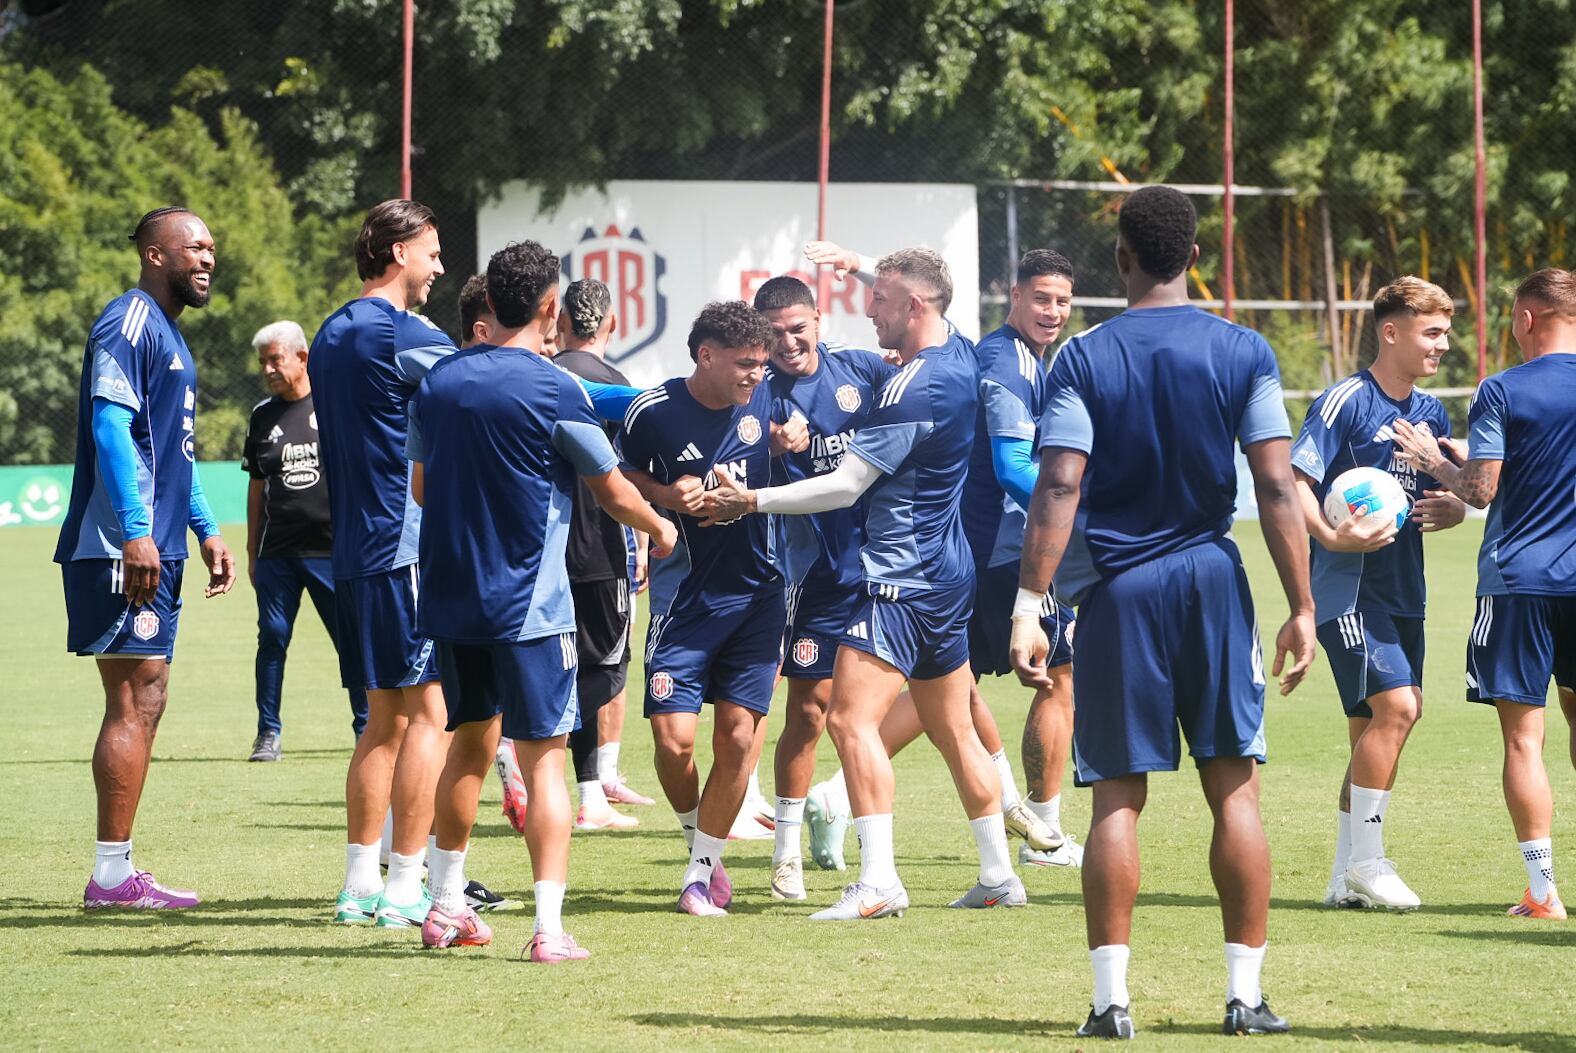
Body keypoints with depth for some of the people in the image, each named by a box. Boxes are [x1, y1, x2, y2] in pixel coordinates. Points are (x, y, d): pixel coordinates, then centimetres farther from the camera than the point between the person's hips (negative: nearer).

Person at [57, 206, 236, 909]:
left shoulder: (169, 336, 21)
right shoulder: (130, 321, -10)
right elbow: (109, 424, -20)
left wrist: (205, 530, 26)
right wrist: (135, 531, -25)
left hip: (155, 549, 10)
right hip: (124, 548, -10)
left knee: (143, 704, 10)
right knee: (135, 703, -10)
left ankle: (117, 873, 14)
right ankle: (111, 874, -8)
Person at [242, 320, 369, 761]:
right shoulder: (263, 416, 12)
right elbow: (257, 487, 17)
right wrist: (252, 552, 15)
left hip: (334, 550, -3)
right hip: (277, 554, 3)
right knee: (272, 638, 1)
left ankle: (366, 727, 9)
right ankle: (268, 733, 9)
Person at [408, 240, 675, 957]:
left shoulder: (439, 380, 5)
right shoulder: (553, 390, -11)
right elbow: (612, 492, -2)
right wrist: (660, 528, 18)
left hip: (450, 596, 6)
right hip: (528, 603, -6)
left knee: (470, 744, 20)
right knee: (543, 759, -4)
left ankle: (445, 906, 28)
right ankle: (549, 927, -12)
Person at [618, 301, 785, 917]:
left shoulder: (762, 400, 0)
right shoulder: (653, 413, -10)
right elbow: (620, 477, 3)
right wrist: (667, 495, -13)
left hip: (756, 591, 3)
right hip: (683, 594, -3)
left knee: (738, 736, -3)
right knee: (674, 736, -10)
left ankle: (703, 870, 10)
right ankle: (698, 837, 19)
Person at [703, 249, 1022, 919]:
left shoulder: (914, 390, -21)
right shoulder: (960, 355, 7)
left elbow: (843, 487, -20)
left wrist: (751, 501, -14)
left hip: (903, 580, -11)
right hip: (948, 571, 11)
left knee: (852, 718, -15)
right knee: (953, 728, 16)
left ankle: (878, 882, -22)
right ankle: (999, 875, 21)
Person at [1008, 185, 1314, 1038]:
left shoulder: (1084, 360, -3)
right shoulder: (1244, 354, 0)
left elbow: (1058, 491, -11)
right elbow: (1278, 489, -5)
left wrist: (1029, 609, -12)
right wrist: (1301, 608, 0)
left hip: (1117, 586, -1)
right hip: (1212, 581, 1)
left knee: (1118, 796, 2)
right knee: (1233, 789, 6)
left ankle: (1111, 998, -2)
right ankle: (1246, 993, 6)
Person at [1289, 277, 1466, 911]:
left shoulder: (1430, 414, 12)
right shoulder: (1346, 402, -10)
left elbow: (1451, 497, 18)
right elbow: (1293, 482, -15)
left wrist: (1450, 509, -6)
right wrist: (1331, 536, -30)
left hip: (1401, 590, 8)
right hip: (1348, 587, -8)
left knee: (1375, 726, 8)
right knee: (1395, 705, -17)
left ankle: (1345, 878, 15)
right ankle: (1365, 863, -7)